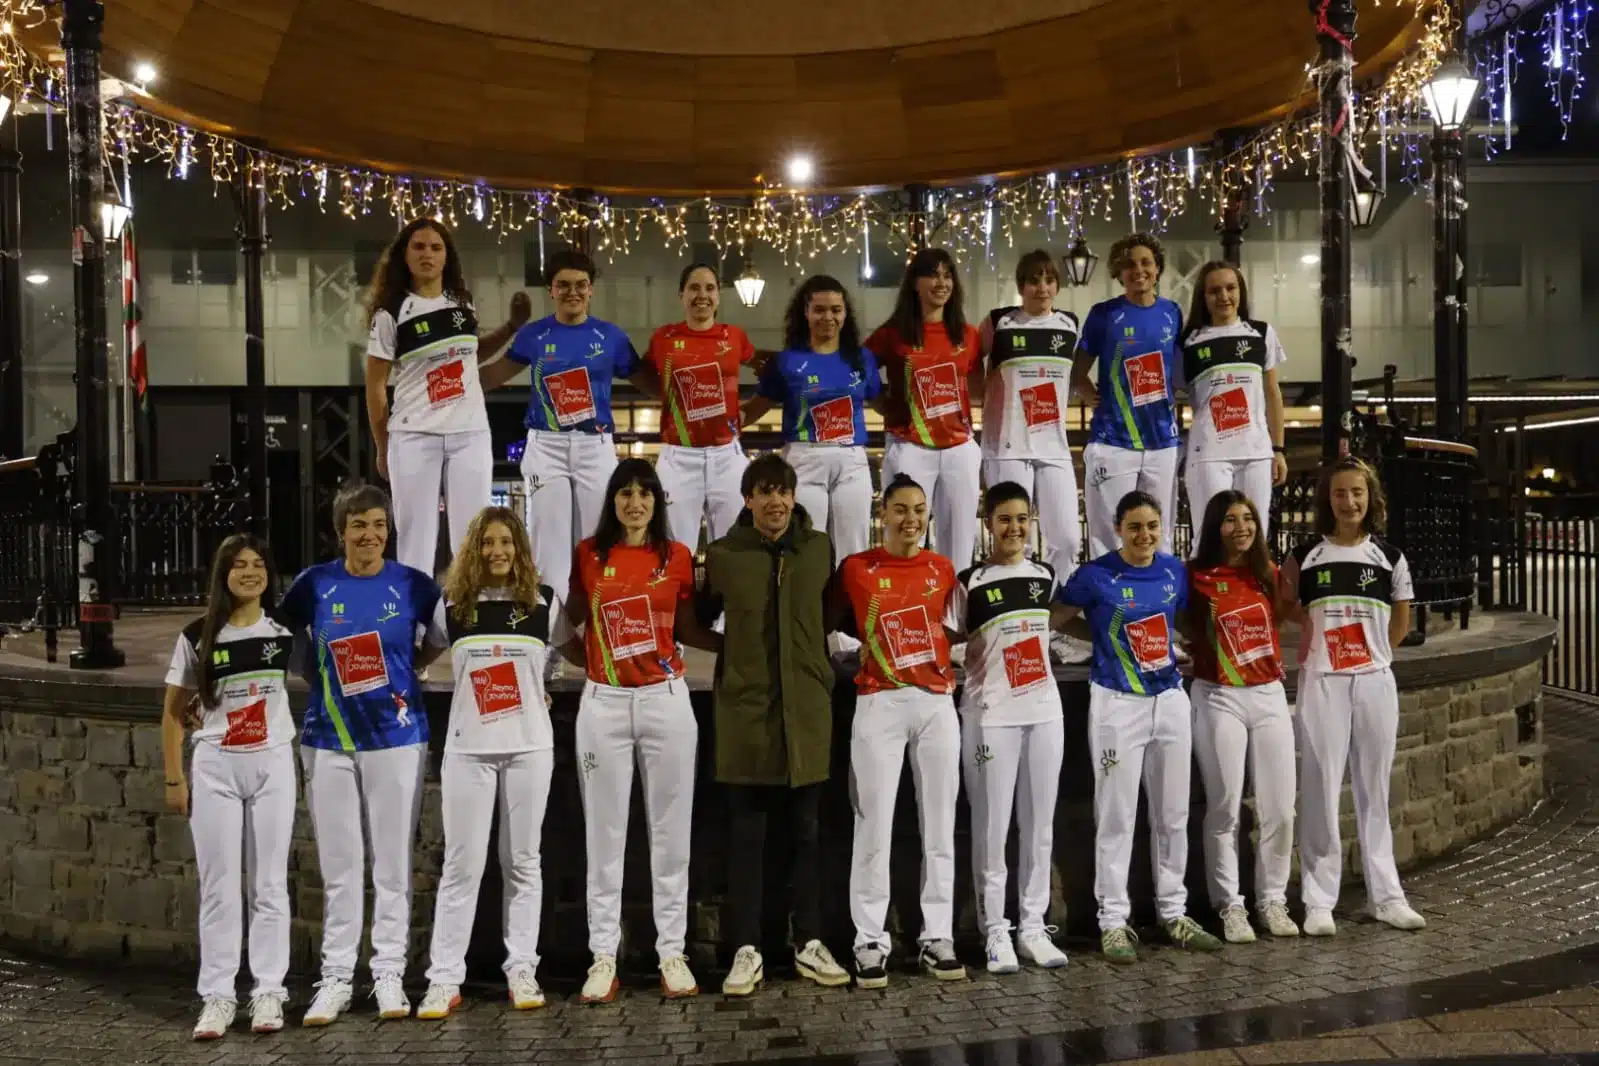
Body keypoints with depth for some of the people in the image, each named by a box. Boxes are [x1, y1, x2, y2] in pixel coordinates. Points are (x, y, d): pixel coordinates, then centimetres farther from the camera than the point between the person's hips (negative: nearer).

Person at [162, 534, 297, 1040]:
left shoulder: (285, 628, 2)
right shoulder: (196, 637, 0)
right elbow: (173, 713, 4)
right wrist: (174, 779, 1)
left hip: (272, 765, 0)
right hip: (215, 768, 0)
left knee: (269, 883, 4)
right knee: (219, 885, 3)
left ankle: (269, 993, 11)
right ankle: (218, 996, 10)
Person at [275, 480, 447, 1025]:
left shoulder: (413, 585, -2)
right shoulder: (314, 584, 0)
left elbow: (440, 639, 13)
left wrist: (404, 668, 3)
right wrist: (326, 674, 4)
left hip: (395, 737, -1)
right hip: (328, 739, 1)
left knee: (392, 862, 5)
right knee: (338, 865, 7)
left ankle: (389, 973, 14)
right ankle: (335, 977, 16)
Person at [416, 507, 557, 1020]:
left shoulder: (543, 602, 3)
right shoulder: (452, 606, 3)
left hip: (529, 745, 0)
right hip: (468, 747, 0)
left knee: (522, 860, 7)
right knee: (461, 863, 0)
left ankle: (522, 970, 14)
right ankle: (444, 978, 5)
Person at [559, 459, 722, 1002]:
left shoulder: (677, 556, 5)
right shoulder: (587, 555, 4)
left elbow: (686, 629, 12)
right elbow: (570, 621, 12)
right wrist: (589, 657, -2)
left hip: (665, 698, 1)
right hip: (603, 702, 0)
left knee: (670, 830, 4)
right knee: (604, 832, 3)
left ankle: (672, 951, 12)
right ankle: (603, 954, 10)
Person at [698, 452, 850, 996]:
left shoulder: (820, 549, 4)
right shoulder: (723, 555, -1)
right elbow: (700, 618, 12)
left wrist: (816, 662, 10)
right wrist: (739, 655, 5)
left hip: (806, 708, 2)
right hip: (745, 708, -1)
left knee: (805, 831, 10)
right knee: (746, 834, 4)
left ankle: (810, 944, 20)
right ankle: (747, 951, 12)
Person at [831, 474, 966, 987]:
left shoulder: (943, 569, 8)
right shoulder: (855, 569, -1)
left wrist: (945, 661, 10)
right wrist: (875, 648, 0)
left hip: (937, 702, 3)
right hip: (880, 704, -3)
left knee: (940, 826, 6)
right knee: (874, 826, -3)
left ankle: (937, 936, 14)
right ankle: (870, 941, 5)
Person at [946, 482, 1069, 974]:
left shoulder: (1046, 575, 8)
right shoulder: (969, 583, -5)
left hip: (1045, 711, 4)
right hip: (990, 715, -4)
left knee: (1039, 824, 8)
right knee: (992, 827, -1)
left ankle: (1033, 926, 17)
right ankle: (996, 931, 7)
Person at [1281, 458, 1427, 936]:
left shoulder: (1390, 559, 4)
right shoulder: (1304, 557, -1)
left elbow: (1401, 621, 15)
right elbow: (1285, 611, 9)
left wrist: (1372, 652, 9)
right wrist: (1322, 638, 2)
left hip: (1376, 682, 2)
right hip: (1322, 683, -2)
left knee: (1374, 791, 10)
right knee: (1321, 789, -2)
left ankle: (1386, 895, 19)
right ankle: (1319, 900, 4)